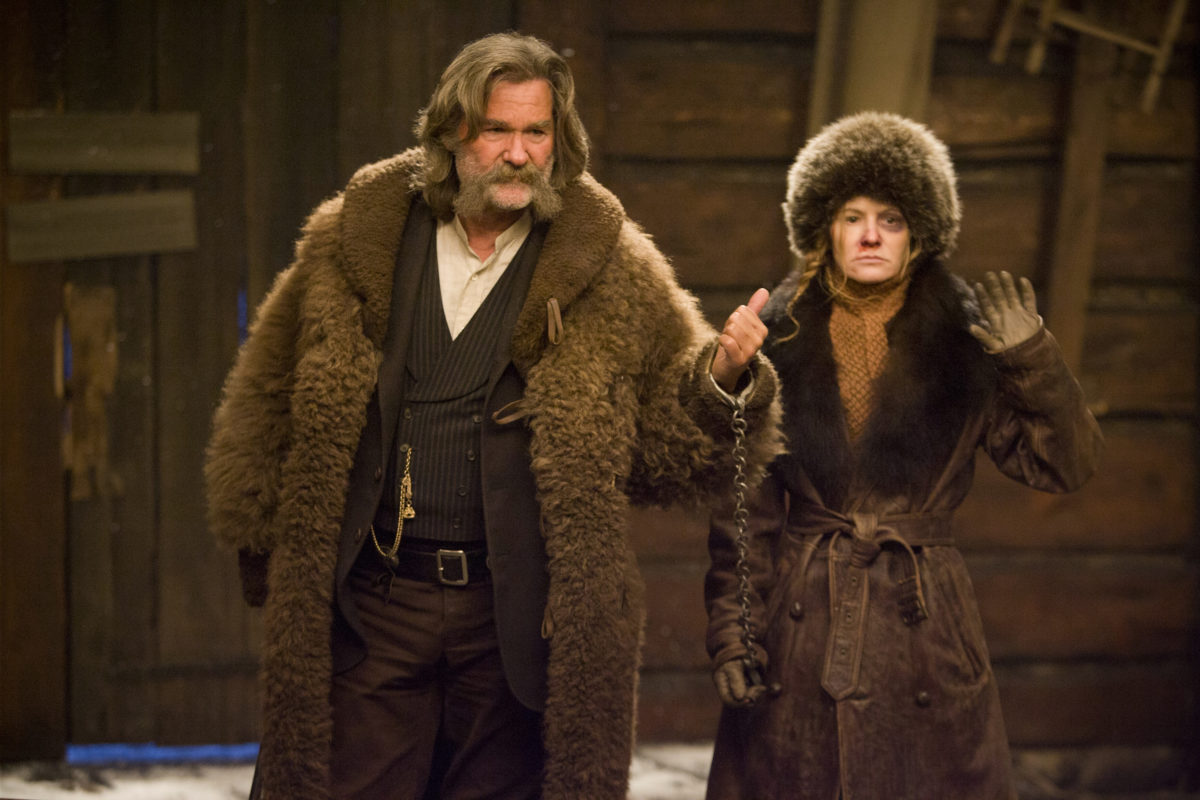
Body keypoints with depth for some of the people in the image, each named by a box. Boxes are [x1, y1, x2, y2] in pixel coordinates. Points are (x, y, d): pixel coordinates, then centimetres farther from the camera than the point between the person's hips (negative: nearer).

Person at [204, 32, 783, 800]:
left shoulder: (613, 275, 1)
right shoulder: (353, 239, 3)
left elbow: (668, 449, 2)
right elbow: (267, 398, 10)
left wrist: (722, 380, -17)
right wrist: (264, 546, 6)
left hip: (519, 620, 0)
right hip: (370, 605, 1)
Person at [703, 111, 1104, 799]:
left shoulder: (965, 340, 2)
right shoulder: (778, 339, 2)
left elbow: (1066, 465, -1)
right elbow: (744, 504, 4)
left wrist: (1033, 357, -13)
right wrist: (732, 629, -1)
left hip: (926, 624, 0)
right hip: (800, 622, 0)